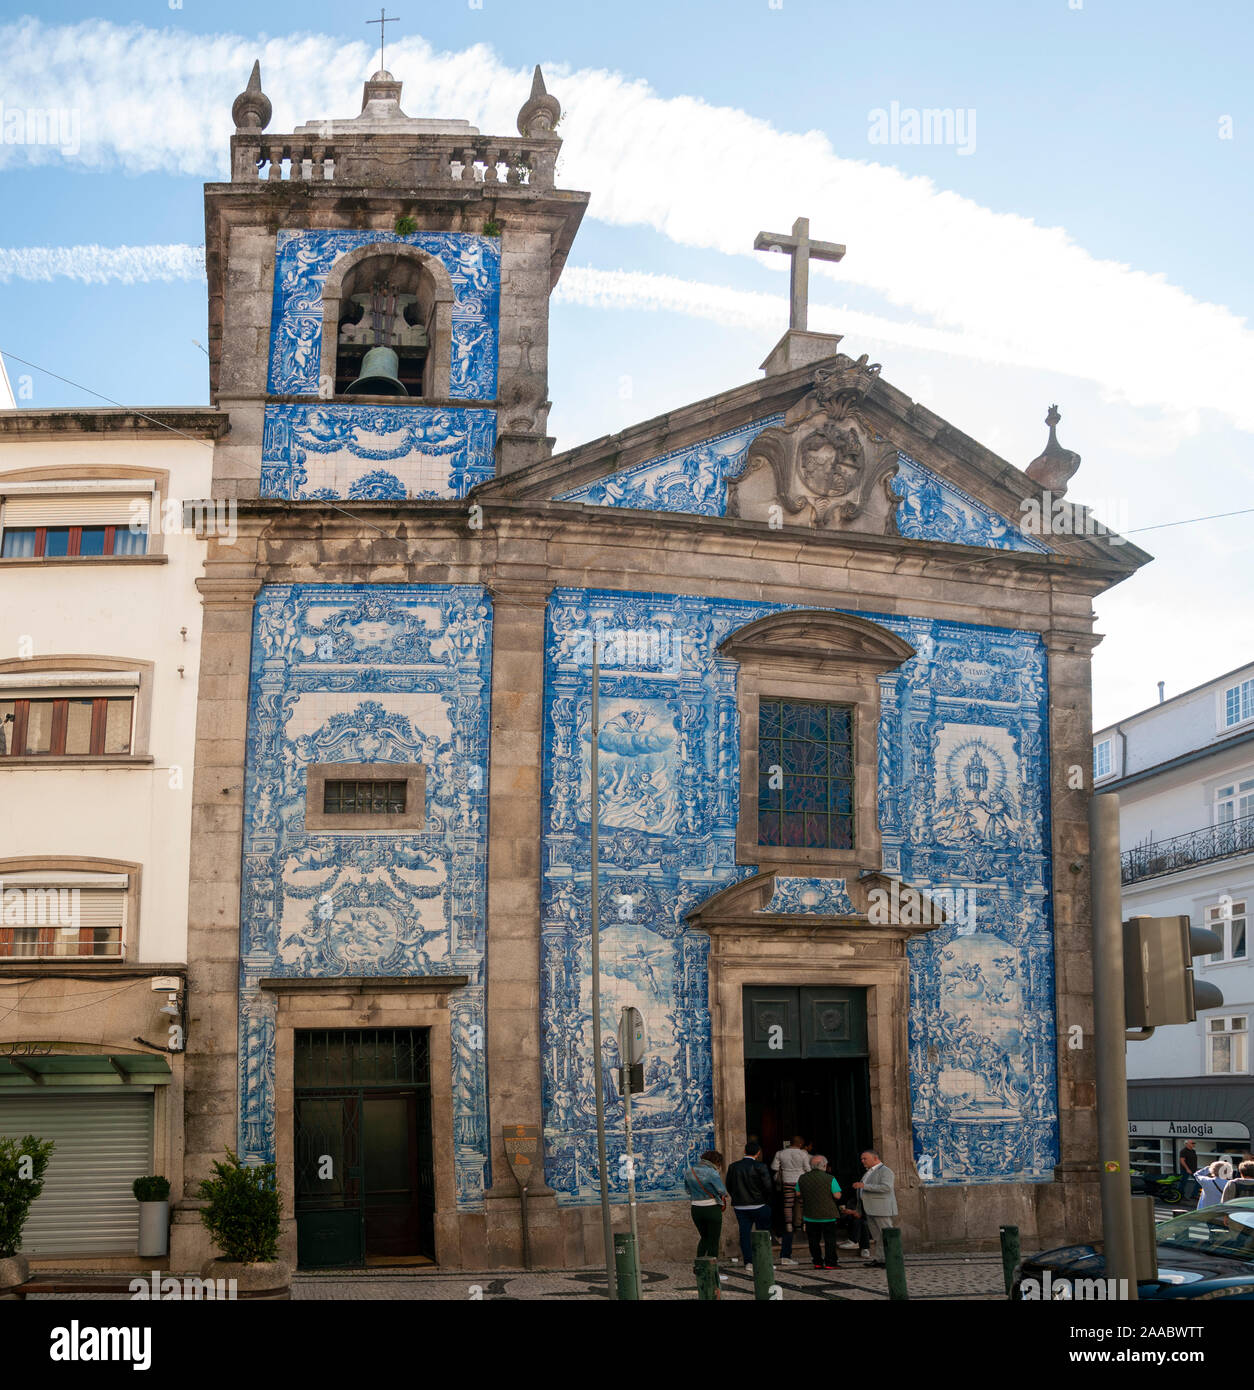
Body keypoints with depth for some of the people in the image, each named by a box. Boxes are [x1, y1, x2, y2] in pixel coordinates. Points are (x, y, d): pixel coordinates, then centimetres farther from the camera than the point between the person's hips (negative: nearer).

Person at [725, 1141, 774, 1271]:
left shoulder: (733, 1167, 1)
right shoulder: (760, 1167, -12)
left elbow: (729, 1187, 6)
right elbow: (767, 1187, -13)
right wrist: (768, 1202, 3)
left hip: (740, 1207, 3)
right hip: (759, 1206, -3)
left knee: (744, 1233, 7)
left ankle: (748, 1262, 4)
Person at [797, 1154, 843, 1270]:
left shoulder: (802, 1178, 0)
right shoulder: (830, 1179, -11)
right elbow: (837, 1196, -12)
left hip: (810, 1215, 3)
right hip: (828, 1215, -3)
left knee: (814, 1240, 11)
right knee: (829, 1239, 5)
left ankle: (817, 1262, 11)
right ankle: (830, 1263, 3)